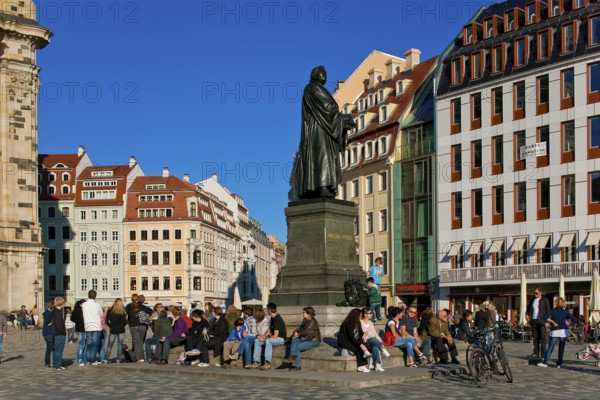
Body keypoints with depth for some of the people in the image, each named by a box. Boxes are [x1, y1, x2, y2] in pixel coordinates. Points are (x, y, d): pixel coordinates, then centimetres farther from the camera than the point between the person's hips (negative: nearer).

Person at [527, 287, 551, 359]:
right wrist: (527, 315, 17)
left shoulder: (544, 300, 2)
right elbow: (528, 308, 32)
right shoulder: (532, 300, 16)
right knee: (535, 337, 5)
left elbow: (548, 311, -2)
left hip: (541, 320, -5)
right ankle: (536, 353, 9)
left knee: (543, 337, -7)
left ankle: (543, 354, -6)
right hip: (534, 321, 5)